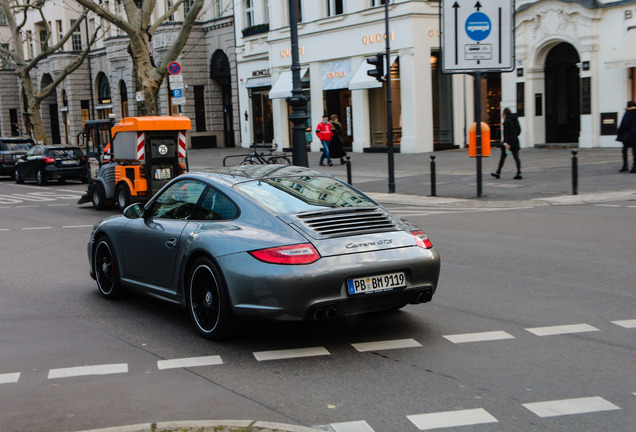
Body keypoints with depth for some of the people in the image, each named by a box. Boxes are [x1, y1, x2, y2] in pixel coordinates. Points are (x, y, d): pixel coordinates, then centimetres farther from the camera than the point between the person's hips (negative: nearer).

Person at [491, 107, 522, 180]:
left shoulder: (507, 121, -12)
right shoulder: (515, 119, 9)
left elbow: (506, 133, -17)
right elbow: (519, 130, 14)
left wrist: (505, 143, -21)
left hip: (508, 141, -6)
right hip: (515, 141, 6)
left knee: (503, 157, 4)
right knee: (516, 157, 3)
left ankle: (498, 173, 13)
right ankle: (519, 173, -5)